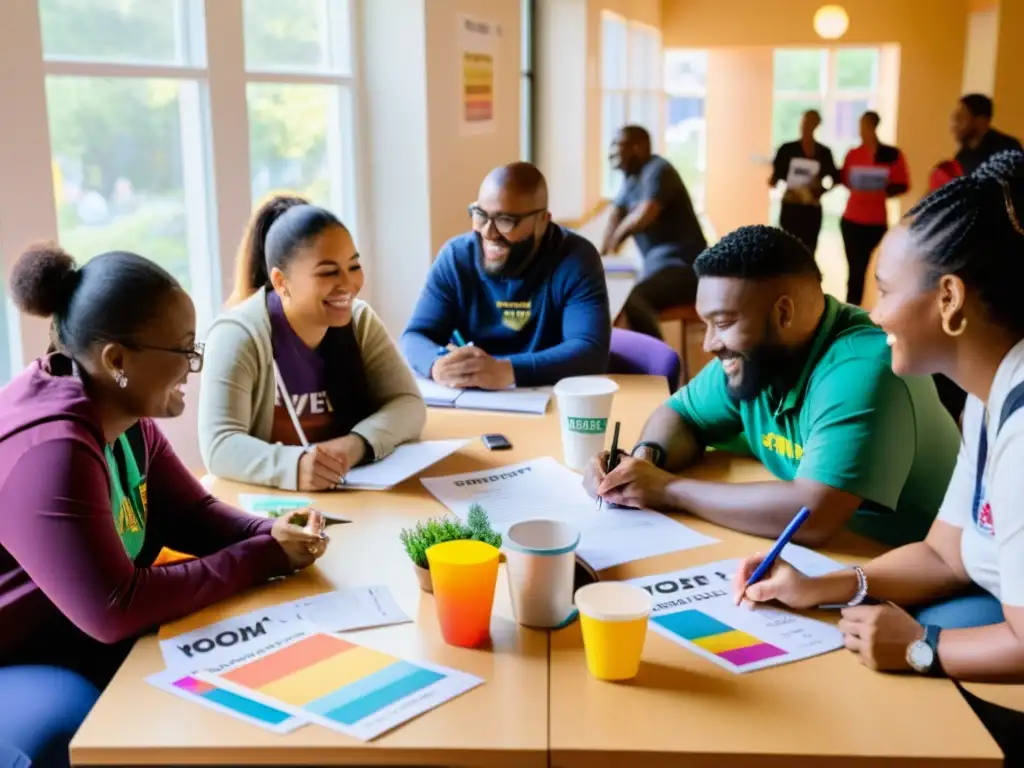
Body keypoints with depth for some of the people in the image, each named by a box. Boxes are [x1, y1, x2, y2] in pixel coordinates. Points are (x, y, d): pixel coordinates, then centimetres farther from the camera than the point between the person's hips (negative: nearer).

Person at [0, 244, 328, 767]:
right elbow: (115, 610, -33)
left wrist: (271, 535, -15)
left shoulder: (126, 416, -2)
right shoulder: (51, 450, -32)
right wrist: (263, 558, -26)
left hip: (82, 640, 8)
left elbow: (191, 513, 6)